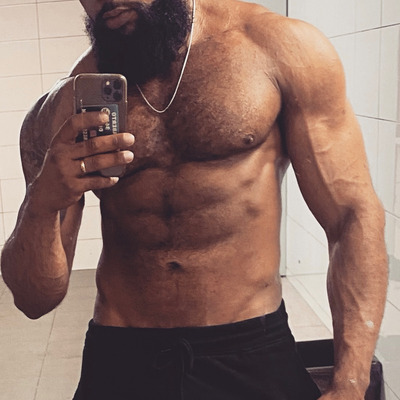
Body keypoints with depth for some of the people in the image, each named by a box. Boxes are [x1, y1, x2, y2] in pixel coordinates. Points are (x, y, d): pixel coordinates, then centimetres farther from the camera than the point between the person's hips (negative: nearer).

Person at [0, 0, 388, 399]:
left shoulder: (282, 48, -4)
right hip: (119, 362, 1)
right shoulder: (59, 114, 1)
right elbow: (35, 300, 3)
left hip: (253, 354, 0)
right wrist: (42, 203, -17)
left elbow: (354, 217, -5)